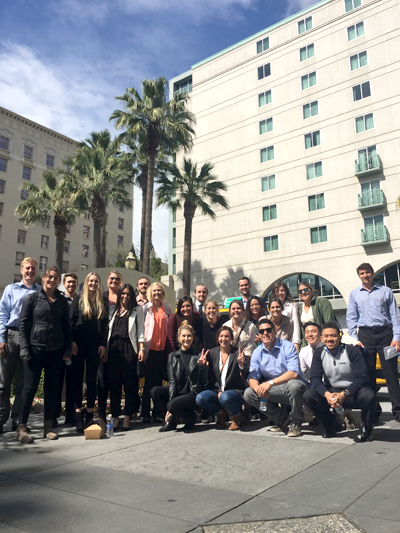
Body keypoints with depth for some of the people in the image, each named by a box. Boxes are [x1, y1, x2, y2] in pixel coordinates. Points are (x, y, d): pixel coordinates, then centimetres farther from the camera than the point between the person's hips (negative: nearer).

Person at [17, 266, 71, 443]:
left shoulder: (62, 302, 9)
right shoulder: (32, 298, 1)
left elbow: (66, 327, 11)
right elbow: (23, 324, -1)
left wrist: (67, 349, 4)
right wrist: (24, 349, -9)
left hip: (56, 351, 3)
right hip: (35, 348, -3)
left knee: (52, 389, 7)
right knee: (30, 387, -1)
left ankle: (48, 426, 17)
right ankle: (22, 427, 9)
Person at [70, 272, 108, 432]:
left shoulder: (103, 302, 10)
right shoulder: (78, 299, 6)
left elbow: (105, 324, 7)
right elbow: (72, 321, 2)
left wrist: (103, 344, 0)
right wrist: (72, 341, -8)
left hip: (95, 345, 1)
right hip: (79, 344, -1)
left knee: (92, 380, 4)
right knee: (78, 378, 1)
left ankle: (90, 414, 12)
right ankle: (78, 415, 5)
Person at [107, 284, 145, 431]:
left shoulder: (137, 310, 11)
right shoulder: (113, 310, 19)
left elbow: (140, 331, 5)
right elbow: (108, 329, 16)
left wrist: (141, 348, -4)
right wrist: (104, 347, 6)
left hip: (128, 347, -3)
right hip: (113, 348, 3)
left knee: (129, 383, -2)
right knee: (114, 383, 3)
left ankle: (127, 417, 5)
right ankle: (115, 417, 11)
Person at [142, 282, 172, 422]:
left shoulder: (167, 308, 10)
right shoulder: (146, 308, 3)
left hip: (162, 348, 2)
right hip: (150, 348, -2)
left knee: (159, 380, 7)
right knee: (149, 381, -1)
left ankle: (157, 412, 16)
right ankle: (145, 413, 8)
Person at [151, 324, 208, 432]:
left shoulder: (198, 356, -2)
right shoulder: (173, 356, 7)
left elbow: (203, 382, -7)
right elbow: (172, 381, 0)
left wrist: (201, 365, -24)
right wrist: (170, 399, -13)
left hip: (193, 394, -4)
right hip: (178, 392, 4)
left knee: (172, 405, -30)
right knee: (155, 392, -21)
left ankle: (190, 417, 3)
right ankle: (172, 419, 1)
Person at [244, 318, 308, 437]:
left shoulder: (287, 347, -12)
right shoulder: (257, 352, 2)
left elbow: (294, 373, -25)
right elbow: (252, 377, -1)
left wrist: (270, 383, -34)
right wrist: (258, 389, -25)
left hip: (294, 385, -5)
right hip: (274, 390, 5)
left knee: (293, 384, -38)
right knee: (249, 393, -14)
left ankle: (296, 424, -12)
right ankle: (282, 418, 4)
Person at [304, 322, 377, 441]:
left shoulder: (352, 351, -11)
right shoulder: (319, 353, -2)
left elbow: (362, 378, -17)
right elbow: (315, 378, -9)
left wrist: (344, 394, -31)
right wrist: (327, 394, -29)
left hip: (352, 392, -2)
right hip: (330, 392, 3)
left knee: (369, 396, -34)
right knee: (308, 396, -22)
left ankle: (366, 427, -1)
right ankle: (333, 425, 3)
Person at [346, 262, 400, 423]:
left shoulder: (385, 291, 7)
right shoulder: (354, 294, 11)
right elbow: (351, 318, 9)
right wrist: (355, 339, -1)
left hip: (385, 333, -1)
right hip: (365, 334, 2)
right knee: (368, 374, 4)